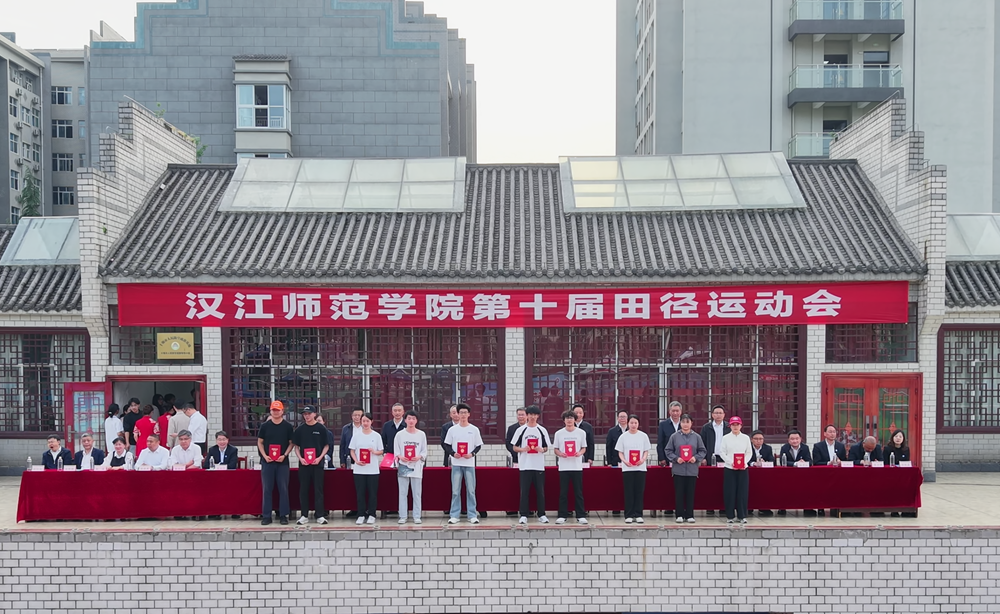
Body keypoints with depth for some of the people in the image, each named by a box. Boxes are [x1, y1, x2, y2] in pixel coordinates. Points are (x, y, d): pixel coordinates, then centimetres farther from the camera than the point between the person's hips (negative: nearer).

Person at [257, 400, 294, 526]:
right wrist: (265, 456, -6)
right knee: (267, 489, 3)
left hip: (282, 462, -1)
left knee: (283, 489, 1)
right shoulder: (265, 426, 5)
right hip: (267, 462, 1)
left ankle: (283, 515, 7)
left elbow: (291, 443, 5)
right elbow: (260, 442, 8)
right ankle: (266, 516, 8)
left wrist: (284, 455, -10)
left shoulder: (288, 426, 3)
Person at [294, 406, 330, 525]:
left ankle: (320, 515, 4)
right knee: (303, 489, 5)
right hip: (303, 463, 2)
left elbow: (326, 446, 3)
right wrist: (300, 458, -8)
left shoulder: (321, 428, 1)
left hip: (317, 463, -2)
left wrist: (320, 457, -11)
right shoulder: (300, 429, 6)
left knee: (318, 489, 1)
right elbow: (296, 446, 9)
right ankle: (304, 515, 11)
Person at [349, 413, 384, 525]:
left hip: (373, 469, -1)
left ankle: (371, 515, 9)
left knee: (372, 493, 1)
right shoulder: (356, 436, 7)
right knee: (360, 493, 2)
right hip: (359, 469, 1)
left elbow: (381, 451, 6)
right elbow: (352, 451, 9)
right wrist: (356, 461, -8)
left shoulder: (376, 436, 4)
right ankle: (361, 515, 10)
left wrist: (374, 452, -15)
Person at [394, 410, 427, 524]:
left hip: (417, 466, 0)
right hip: (403, 466, 0)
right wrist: (400, 457, -14)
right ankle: (402, 516, 8)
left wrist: (419, 457, -13)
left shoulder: (421, 434, 5)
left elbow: (424, 451, 6)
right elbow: (396, 451, 5)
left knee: (417, 493, 3)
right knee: (402, 493, 3)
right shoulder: (400, 434, 3)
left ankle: (417, 516, 8)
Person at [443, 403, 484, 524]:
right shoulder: (452, 429, 4)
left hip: (469, 463, 0)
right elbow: (446, 445, 6)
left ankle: (472, 515, 8)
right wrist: (453, 453, -11)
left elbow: (479, 445, 5)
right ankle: (454, 515, 7)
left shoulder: (474, 429, 3)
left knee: (471, 490, 2)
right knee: (455, 491, 2)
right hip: (456, 463, 0)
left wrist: (472, 454, -12)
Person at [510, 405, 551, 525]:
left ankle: (541, 515, 12)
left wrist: (542, 449, -12)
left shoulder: (542, 430, 6)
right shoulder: (521, 430, 3)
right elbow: (515, 447, 5)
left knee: (540, 491, 4)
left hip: (539, 465, 1)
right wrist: (523, 449, -15)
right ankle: (523, 515, 6)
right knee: (524, 491, 1)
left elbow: (546, 448, 10)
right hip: (524, 465, -1)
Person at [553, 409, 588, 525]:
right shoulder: (559, 433, 4)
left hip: (577, 466, 0)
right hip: (563, 466, 0)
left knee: (578, 492, 2)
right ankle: (562, 516, 9)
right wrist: (560, 454, -13)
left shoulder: (581, 433, 4)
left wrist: (580, 453, -11)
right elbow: (555, 449, 8)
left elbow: (584, 448, 10)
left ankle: (581, 516, 7)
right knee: (563, 492, 3)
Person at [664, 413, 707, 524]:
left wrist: (696, 458, -8)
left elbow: (703, 451, 8)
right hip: (678, 470, -1)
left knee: (690, 493, 4)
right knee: (679, 493, 2)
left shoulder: (696, 437, 5)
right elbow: (668, 451, 3)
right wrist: (676, 458, -10)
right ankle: (679, 515, 9)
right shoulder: (674, 436, 1)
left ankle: (690, 515, 12)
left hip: (692, 470, 1)